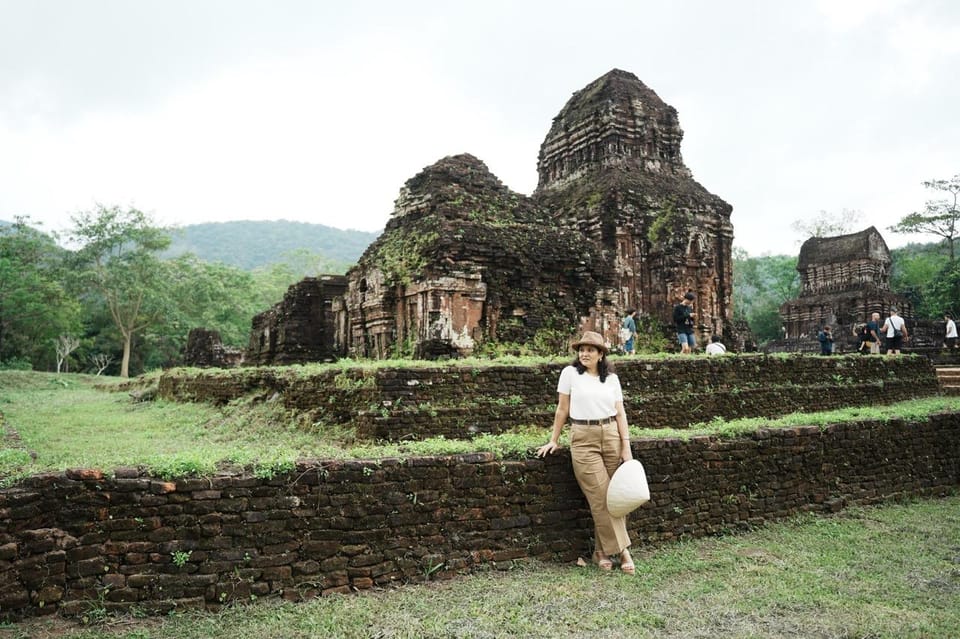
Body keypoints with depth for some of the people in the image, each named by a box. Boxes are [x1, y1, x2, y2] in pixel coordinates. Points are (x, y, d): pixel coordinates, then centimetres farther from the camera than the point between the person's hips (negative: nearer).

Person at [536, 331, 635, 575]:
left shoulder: (611, 378, 8)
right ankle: (622, 550, 3)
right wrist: (554, 440, 6)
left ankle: (602, 551, 15)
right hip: (583, 438, -3)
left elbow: (620, 413, 6)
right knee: (601, 498, -5)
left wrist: (626, 444, -2)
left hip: (611, 436, 3)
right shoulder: (570, 373, 1)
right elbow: (562, 409, 5)